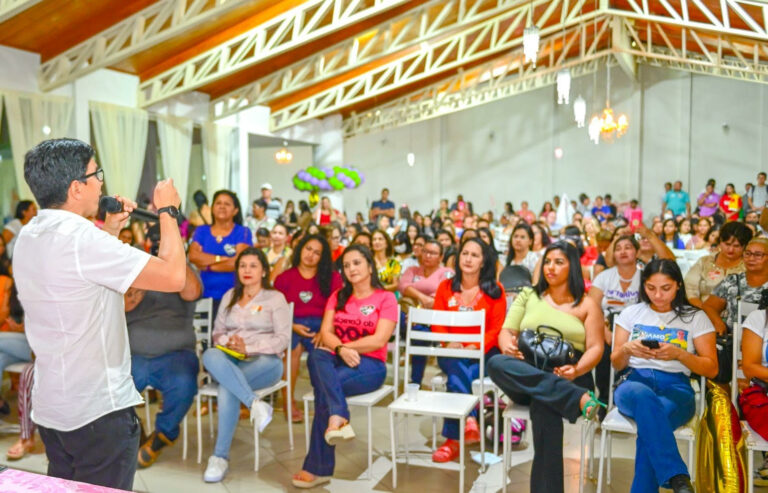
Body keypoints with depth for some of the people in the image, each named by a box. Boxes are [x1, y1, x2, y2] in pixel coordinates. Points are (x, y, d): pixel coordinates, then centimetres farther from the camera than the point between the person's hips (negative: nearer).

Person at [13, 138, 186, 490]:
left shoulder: (28, 237, 4)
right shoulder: (80, 237, -24)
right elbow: (173, 276, -27)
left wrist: (108, 231, 14)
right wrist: (167, 211, -13)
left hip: (49, 406, 9)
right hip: (99, 410, -9)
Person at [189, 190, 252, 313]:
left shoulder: (242, 232, 4)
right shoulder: (201, 231, 13)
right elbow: (193, 255, -2)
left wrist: (207, 265, -4)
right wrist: (221, 258, -8)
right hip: (205, 295, 2)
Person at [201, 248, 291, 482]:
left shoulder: (275, 298, 6)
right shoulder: (229, 296, 21)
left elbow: (283, 339, -3)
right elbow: (217, 332, 19)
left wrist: (249, 347, -14)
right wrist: (227, 342, -6)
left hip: (264, 361, -4)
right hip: (230, 360, 4)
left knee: (227, 388, -35)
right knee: (210, 355, -35)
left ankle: (220, 456, -26)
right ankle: (255, 404, -41)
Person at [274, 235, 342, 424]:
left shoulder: (332, 278, 12)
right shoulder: (284, 278, 13)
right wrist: (293, 327, -11)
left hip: (321, 328, 0)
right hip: (292, 327, 0)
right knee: (294, 347, -34)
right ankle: (289, 402, -19)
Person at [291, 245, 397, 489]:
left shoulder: (386, 298, 1)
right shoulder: (337, 297, 15)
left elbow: (379, 340, -11)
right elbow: (325, 333, 3)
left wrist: (341, 345, -9)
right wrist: (340, 349, -19)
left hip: (369, 365, -4)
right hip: (336, 362, 4)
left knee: (324, 388, -31)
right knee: (317, 356, -33)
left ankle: (318, 467, -26)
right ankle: (338, 419, -42)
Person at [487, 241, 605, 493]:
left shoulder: (587, 304, 12)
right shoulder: (528, 296, 19)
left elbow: (595, 348, 2)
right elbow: (505, 332, 12)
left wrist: (576, 370, -20)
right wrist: (508, 346, -14)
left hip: (568, 380, -3)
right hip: (525, 379, 3)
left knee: (545, 405, -40)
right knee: (496, 363, -34)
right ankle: (580, 398, -41)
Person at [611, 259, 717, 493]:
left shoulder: (695, 317, 10)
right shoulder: (631, 313, 14)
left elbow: (711, 368, 8)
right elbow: (616, 364, 16)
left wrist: (678, 354, -10)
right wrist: (626, 349, -8)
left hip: (675, 387, 0)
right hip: (634, 382, 1)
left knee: (649, 421, -38)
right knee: (644, 395, -41)